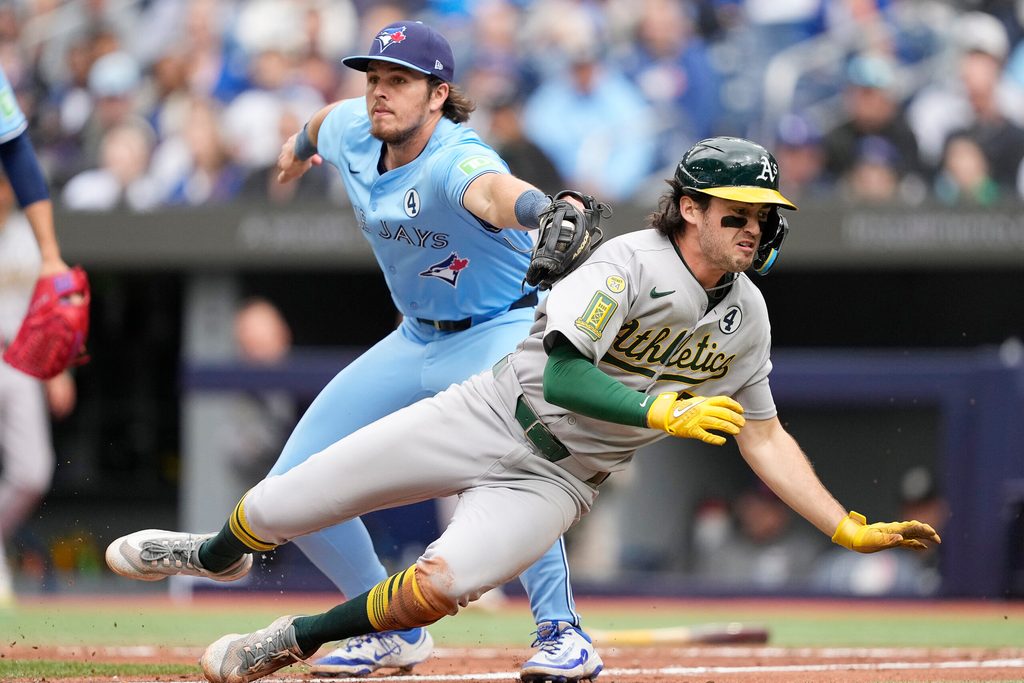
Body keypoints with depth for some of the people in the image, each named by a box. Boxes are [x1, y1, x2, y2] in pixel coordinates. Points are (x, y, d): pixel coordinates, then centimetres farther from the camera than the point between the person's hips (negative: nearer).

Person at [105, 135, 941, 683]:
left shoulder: (746, 317, 0)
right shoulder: (631, 263, -19)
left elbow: (764, 437, 9)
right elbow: (560, 376, -27)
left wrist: (850, 529, 2)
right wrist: (660, 412, -40)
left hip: (554, 483, 3)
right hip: (485, 419, -3)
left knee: (445, 581, -28)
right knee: (275, 511, -1)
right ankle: (219, 554, 37)